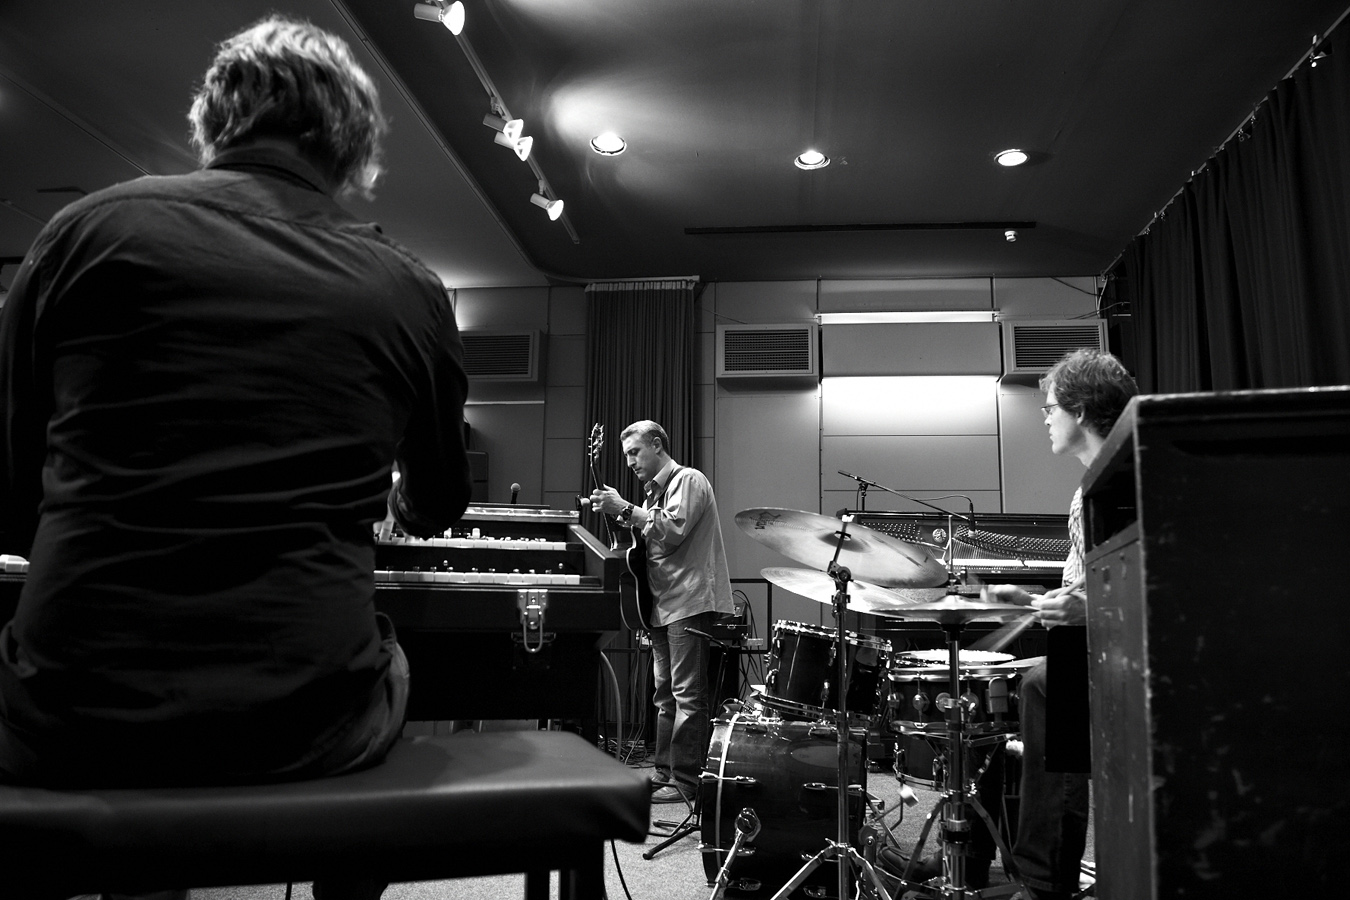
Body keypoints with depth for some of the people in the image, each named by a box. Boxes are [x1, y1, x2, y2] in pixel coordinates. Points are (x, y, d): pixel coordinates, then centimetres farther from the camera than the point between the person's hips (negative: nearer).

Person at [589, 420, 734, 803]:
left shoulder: (688, 480, -6)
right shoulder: (654, 491, 21)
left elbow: (672, 531, -20)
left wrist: (624, 509, -16)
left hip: (690, 602, -10)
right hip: (664, 604, 10)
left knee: (687, 695, -7)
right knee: (666, 694, 13)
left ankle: (685, 782, -4)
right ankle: (664, 774, 20)